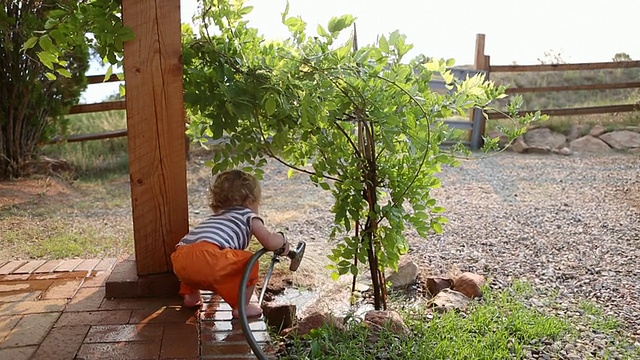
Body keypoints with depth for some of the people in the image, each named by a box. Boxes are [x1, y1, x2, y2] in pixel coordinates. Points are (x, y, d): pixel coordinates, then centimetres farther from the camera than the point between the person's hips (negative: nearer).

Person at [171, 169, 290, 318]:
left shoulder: (216, 216, 39)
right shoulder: (249, 216, 19)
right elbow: (270, 242, 10)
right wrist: (282, 239, 33)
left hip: (179, 260, 8)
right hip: (206, 257, -8)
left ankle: (191, 295, 40)